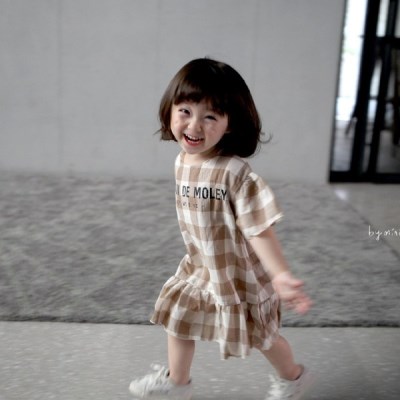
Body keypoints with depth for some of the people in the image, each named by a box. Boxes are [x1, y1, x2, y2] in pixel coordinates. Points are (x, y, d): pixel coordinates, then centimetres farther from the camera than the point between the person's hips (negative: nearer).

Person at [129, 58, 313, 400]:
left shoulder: (236, 173, -31)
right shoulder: (182, 161, -6)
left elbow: (260, 230, -29)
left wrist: (281, 276, -36)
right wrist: (198, 256, 17)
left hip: (239, 272, -6)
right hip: (199, 266, 6)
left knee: (260, 335, 14)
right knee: (178, 318, 17)